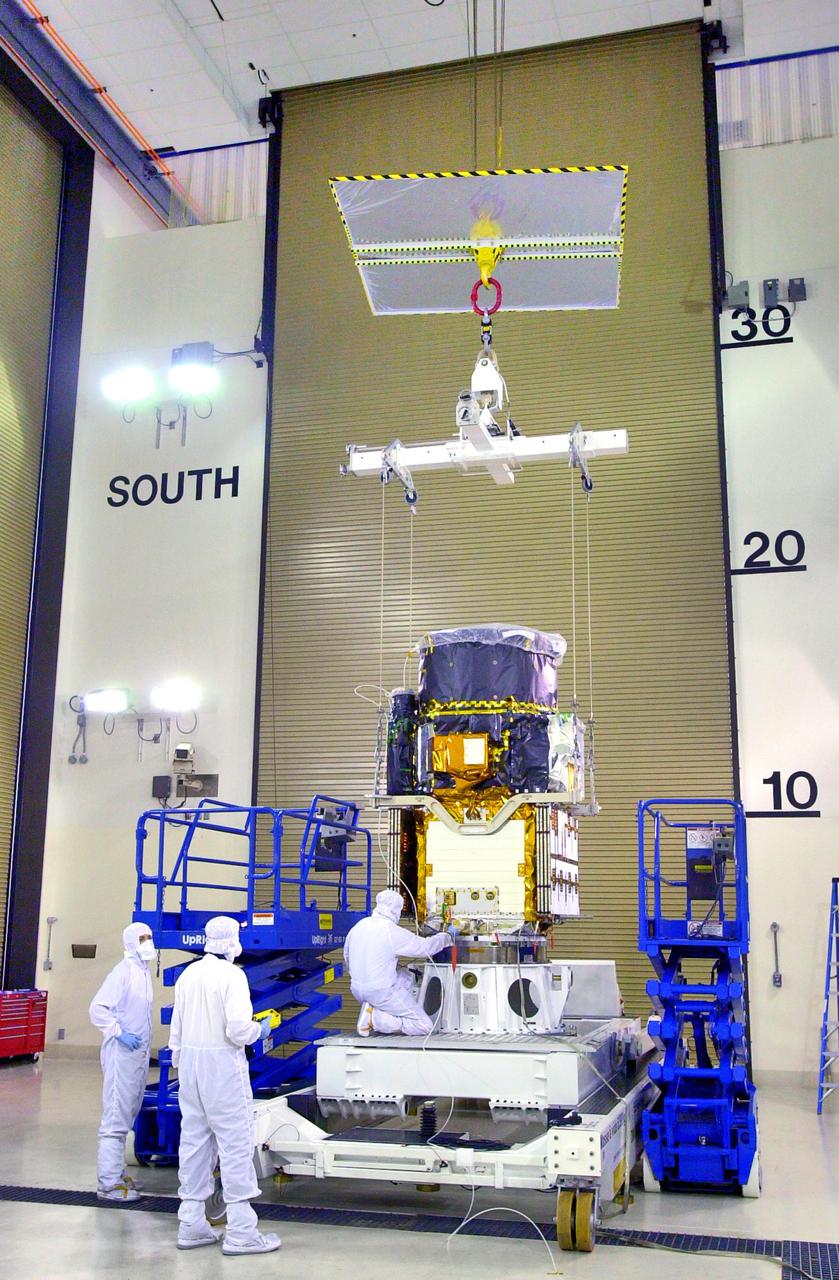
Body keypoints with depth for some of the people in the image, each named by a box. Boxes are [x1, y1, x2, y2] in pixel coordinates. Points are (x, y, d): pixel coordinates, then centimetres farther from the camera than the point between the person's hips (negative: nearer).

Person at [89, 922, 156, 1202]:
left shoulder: (144, 972, 13)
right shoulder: (124, 971, -14)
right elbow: (97, 1008, -18)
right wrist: (120, 1033, -21)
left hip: (139, 1053, 9)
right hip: (122, 1053, -9)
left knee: (128, 1115, 16)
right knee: (116, 1116, -7)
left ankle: (115, 1173, 26)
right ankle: (108, 1184, -3)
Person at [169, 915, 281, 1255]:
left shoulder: (188, 974, 6)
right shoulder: (232, 976, -15)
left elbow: (176, 1027, 13)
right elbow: (238, 1029, -21)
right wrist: (260, 1029, -1)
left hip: (190, 1061, 7)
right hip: (222, 1063, -7)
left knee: (194, 1140, 14)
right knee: (235, 1143, -1)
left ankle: (191, 1225, 21)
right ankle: (240, 1232, 2)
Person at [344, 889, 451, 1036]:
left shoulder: (359, 926, 5)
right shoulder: (393, 932, -16)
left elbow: (347, 957, 18)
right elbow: (426, 947, -6)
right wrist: (445, 938, 15)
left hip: (357, 990, 8)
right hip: (382, 993, -8)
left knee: (405, 977, 29)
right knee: (425, 1026, -3)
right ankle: (374, 1018, -11)